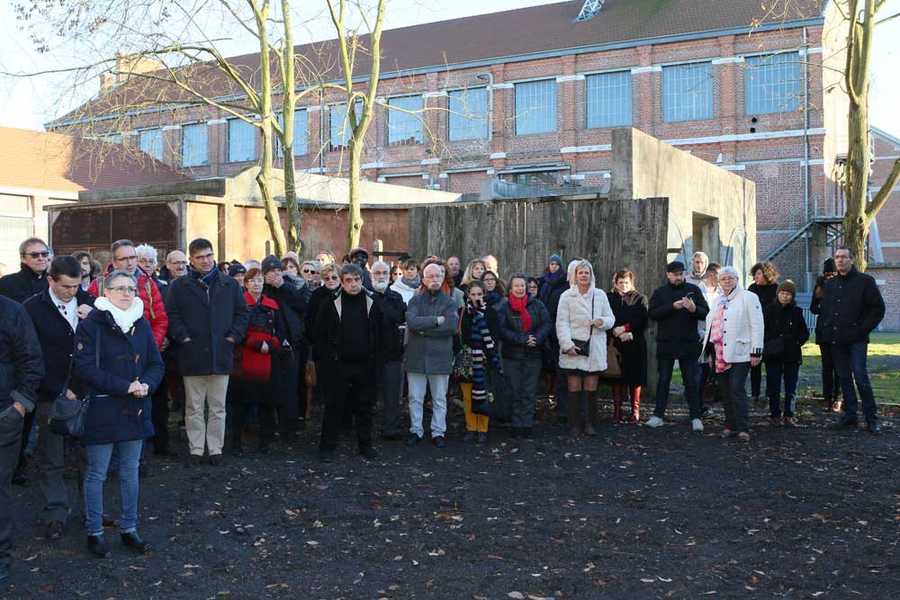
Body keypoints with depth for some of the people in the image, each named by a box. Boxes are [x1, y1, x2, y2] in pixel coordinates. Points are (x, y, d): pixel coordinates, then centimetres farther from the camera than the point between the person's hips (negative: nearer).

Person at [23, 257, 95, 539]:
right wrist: (60, 390, -9)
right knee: (51, 460, 6)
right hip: (51, 396, -2)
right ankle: (56, 513, 18)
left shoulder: (89, 303, 4)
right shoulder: (33, 308, -4)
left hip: (85, 392, 2)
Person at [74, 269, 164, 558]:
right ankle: (94, 533, 15)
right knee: (96, 473, 3)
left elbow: (156, 364, 9)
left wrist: (146, 384, -12)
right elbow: (85, 368, -16)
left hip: (135, 409, 5)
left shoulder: (142, 324, 8)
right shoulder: (91, 325, -8)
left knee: (130, 472, 13)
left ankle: (129, 529, 24)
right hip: (102, 411, -5)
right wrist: (125, 386, -19)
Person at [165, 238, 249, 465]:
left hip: (221, 355, 1)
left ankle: (215, 449, 16)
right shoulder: (179, 286, 4)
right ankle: (195, 449, 14)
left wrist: (234, 336, 0)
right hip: (192, 356, -1)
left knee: (218, 408, 7)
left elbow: (242, 312, 11)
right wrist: (182, 336, -8)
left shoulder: (230, 285, 9)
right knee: (194, 408, 6)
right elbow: (171, 314, 1)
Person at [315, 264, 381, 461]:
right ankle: (327, 447, 10)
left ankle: (365, 445, 21)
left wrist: (374, 359, 2)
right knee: (334, 406, 2)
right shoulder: (332, 303, -3)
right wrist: (325, 358, -4)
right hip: (338, 364, -2)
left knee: (365, 406, 9)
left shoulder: (371, 302, 4)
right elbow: (319, 333, 0)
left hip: (364, 364, 3)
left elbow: (378, 333, 9)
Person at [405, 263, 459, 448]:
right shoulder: (415, 300, 4)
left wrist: (424, 328, -13)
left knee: (440, 399, 8)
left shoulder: (449, 302, 2)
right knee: (415, 398, 8)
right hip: (417, 356, 1)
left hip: (440, 357, 0)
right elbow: (412, 322, -14)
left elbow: (452, 327, -14)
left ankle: (438, 432, 18)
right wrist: (436, 320, -15)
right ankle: (416, 431, 20)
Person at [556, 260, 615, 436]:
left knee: (591, 388, 5)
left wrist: (602, 322, -12)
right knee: (574, 387, 0)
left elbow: (611, 318, 11)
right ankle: (575, 425, 7)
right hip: (574, 348, -2)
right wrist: (567, 345, -14)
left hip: (595, 348, 2)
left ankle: (590, 423, 13)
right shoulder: (566, 296, 1)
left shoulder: (600, 295, 7)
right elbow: (562, 323, -4)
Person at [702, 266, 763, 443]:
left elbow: (757, 326, -8)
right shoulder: (719, 301, 20)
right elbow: (712, 325, 25)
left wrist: (756, 352, -12)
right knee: (725, 391, 8)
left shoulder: (748, 297, -3)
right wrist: (707, 346, 19)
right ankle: (730, 426, 16)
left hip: (739, 354, -7)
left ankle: (743, 429, -8)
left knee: (737, 390, -12)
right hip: (720, 354, 7)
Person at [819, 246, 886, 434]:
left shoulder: (865, 281, -2)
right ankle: (849, 415, 15)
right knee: (845, 378, 9)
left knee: (861, 378, -9)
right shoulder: (830, 284, 14)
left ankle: (871, 419, -1)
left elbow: (878, 308, -4)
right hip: (836, 340, 5)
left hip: (856, 339, -5)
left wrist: (863, 329, -10)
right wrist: (826, 331, 9)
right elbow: (824, 310, 22)